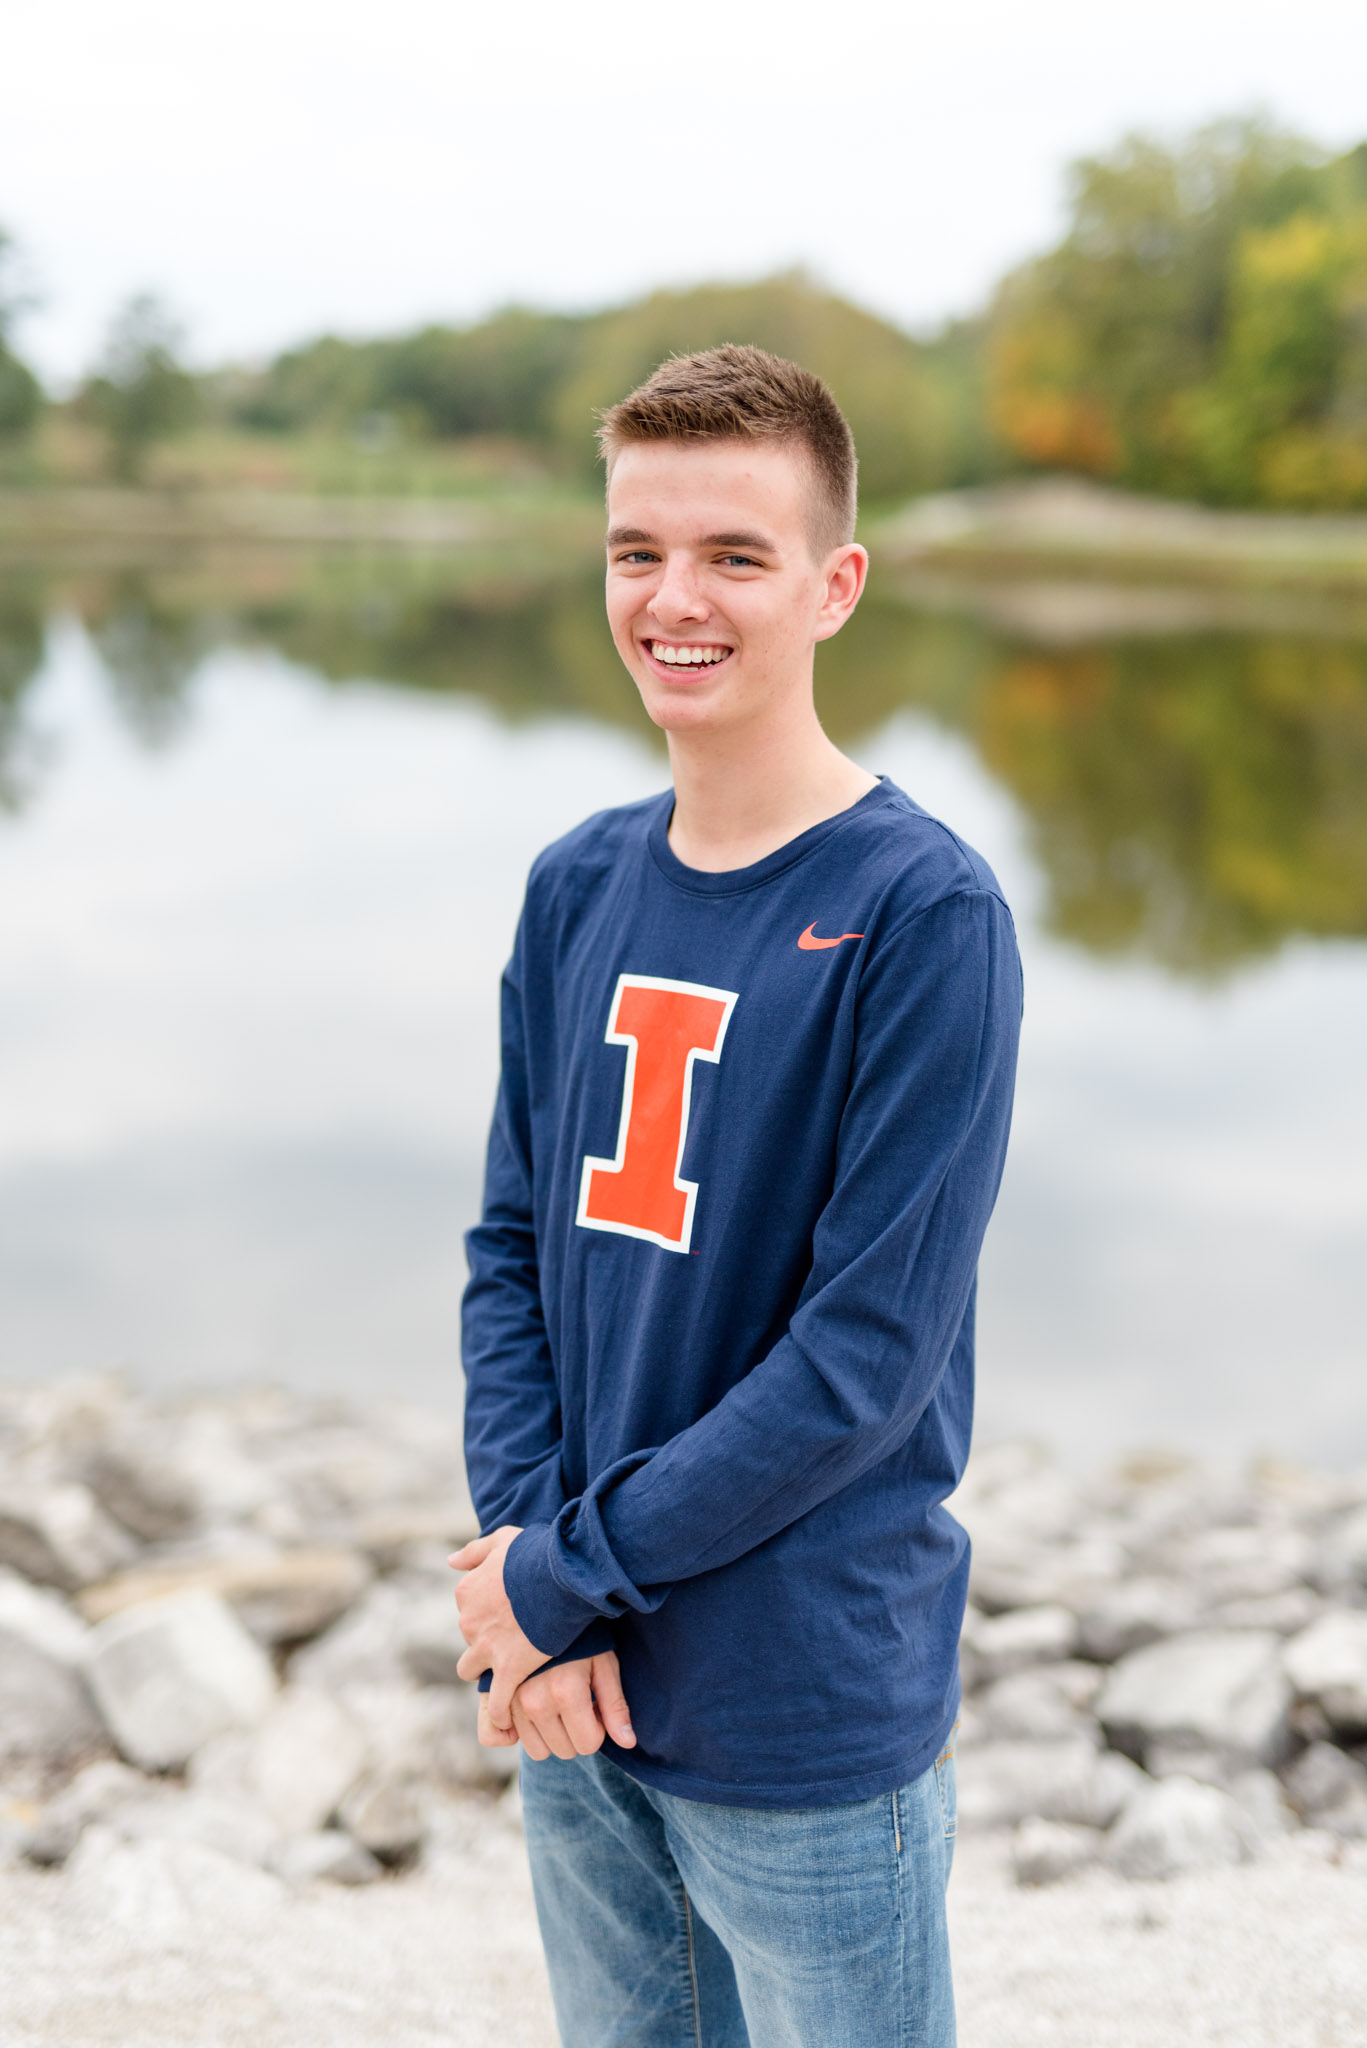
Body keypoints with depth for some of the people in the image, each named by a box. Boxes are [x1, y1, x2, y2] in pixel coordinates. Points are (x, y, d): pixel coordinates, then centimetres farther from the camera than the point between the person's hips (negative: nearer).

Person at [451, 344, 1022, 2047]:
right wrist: (521, 1552, -9)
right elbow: (514, 1245, 5)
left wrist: (571, 1575, -14)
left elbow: (871, 1349, -18)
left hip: (811, 1729, -5)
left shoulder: (922, 913, -16)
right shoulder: (577, 888, 3)